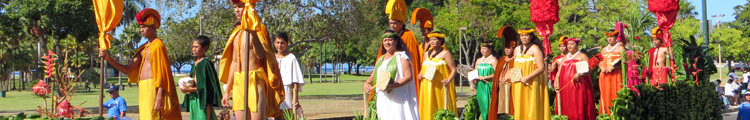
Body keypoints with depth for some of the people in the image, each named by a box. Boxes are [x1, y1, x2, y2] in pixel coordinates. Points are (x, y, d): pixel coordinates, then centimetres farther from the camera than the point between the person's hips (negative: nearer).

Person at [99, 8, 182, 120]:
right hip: (143, 90, 9)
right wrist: (108, 58, 3)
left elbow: (162, 73, -14)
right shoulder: (144, 48, 17)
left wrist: (159, 98, -20)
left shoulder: (158, 46, -9)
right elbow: (128, 69, 14)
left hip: (153, 89, -9)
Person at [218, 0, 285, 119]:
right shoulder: (237, 32, 18)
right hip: (238, 82, 7)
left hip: (255, 80, -7)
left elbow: (260, 54, -22)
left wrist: (252, 32, -28)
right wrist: (227, 90, 23)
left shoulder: (258, 29, -4)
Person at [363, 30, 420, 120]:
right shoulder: (381, 59, 20)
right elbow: (373, 76, 23)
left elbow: (408, 77, -11)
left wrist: (391, 86, -23)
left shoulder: (401, 57, -1)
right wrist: (367, 84, 0)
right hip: (382, 99, 6)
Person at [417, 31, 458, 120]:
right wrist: (420, 75, 7)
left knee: (441, 110, -7)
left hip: (440, 87, -6)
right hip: (427, 88, 6)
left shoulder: (445, 53, 0)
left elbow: (453, 69, -6)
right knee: (428, 108, 2)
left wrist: (448, 80, -22)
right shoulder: (427, 54, 18)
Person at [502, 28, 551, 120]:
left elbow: (541, 68, -13)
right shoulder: (517, 49, 15)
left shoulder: (535, 49, -5)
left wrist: (527, 78, -18)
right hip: (518, 85, 6)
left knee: (532, 107, -7)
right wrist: (509, 76, 7)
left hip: (532, 84, -6)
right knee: (520, 108, 4)